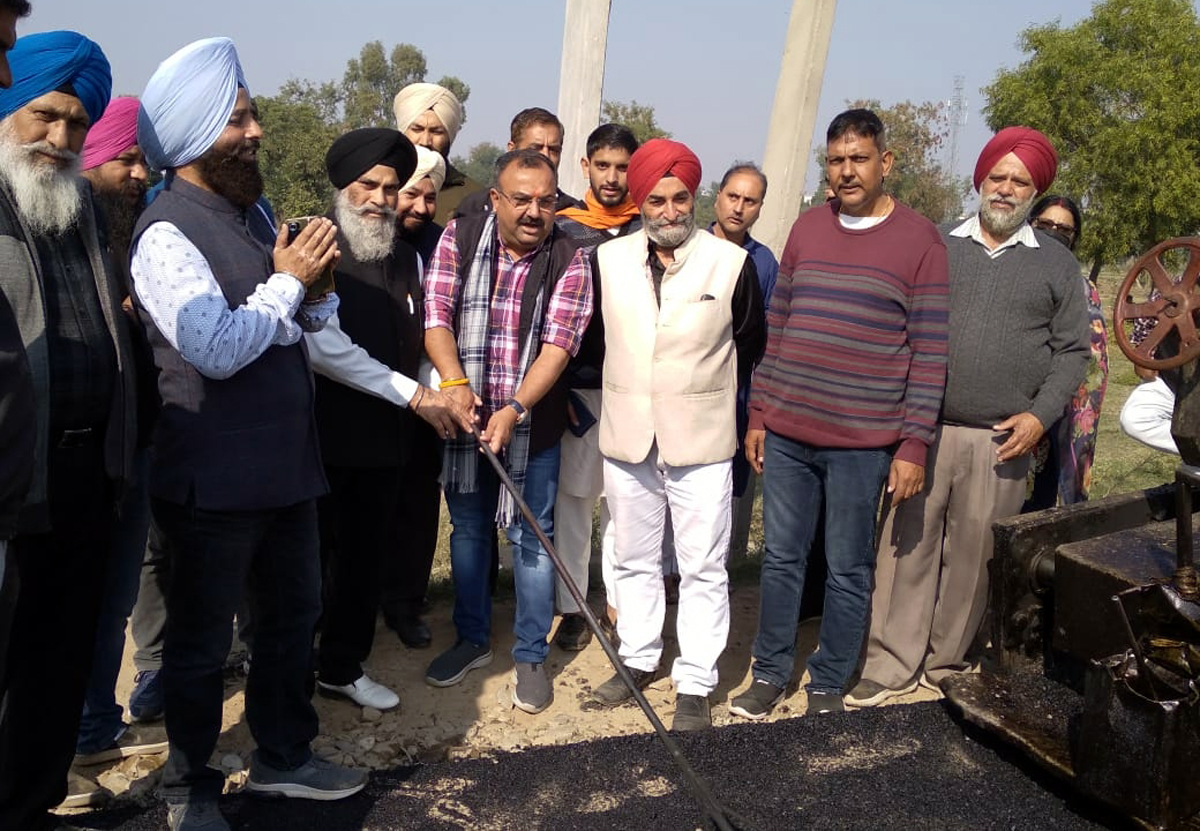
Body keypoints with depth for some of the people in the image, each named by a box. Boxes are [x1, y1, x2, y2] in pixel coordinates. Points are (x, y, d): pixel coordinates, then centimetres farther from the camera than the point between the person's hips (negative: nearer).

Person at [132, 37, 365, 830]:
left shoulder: (251, 213, 10)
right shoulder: (166, 234, -15)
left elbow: (313, 319, 15)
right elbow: (219, 349, -24)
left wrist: (314, 283, -6)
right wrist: (288, 280, -15)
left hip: (286, 462, 8)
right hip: (215, 479, -8)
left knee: (294, 613, 19)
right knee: (202, 639, 8)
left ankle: (283, 757, 38)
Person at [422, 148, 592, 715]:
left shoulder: (569, 261, -9)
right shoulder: (460, 238, -2)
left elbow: (557, 345, -17)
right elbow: (437, 315, -8)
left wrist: (514, 409, -28)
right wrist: (455, 382, -24)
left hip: (532, 425, -2)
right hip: (463, 415, 3)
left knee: (530, 539, 6)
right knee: (468, 530, 16)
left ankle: (530, 656, 22)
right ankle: (472, 640, 35)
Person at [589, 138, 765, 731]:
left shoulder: (733, 264, -7)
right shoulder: (608, 260, 0)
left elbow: (751, 346, 5)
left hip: (702, 440, -3)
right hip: (626, 437, 3)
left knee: (702, 569, 4)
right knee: (634, 559, 16)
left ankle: (695, 685, 17)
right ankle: (638, 660, 34)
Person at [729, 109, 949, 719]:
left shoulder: (919, 240, -3)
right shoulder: (807, 227, 9)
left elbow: (929, 350, -5)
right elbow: (776, 326, 12)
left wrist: (915, 445, -9)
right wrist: (757, 415, 9)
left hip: (863, 442, -3)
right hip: (785, 433, 4)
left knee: (848, 570, 8)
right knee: (781, 557, 12)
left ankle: (829, 686, 25)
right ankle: (770, 673, 27)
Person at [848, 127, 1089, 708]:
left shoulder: (1056, 263, 11)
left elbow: (1073, 349, 10)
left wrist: (1041, 414, -4)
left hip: (1000, 441, 0)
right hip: (923, 430, 0)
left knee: (973, 556, 6)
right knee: (907, 547, 1)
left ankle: (945, 664, 23)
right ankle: (891, 666, 11)